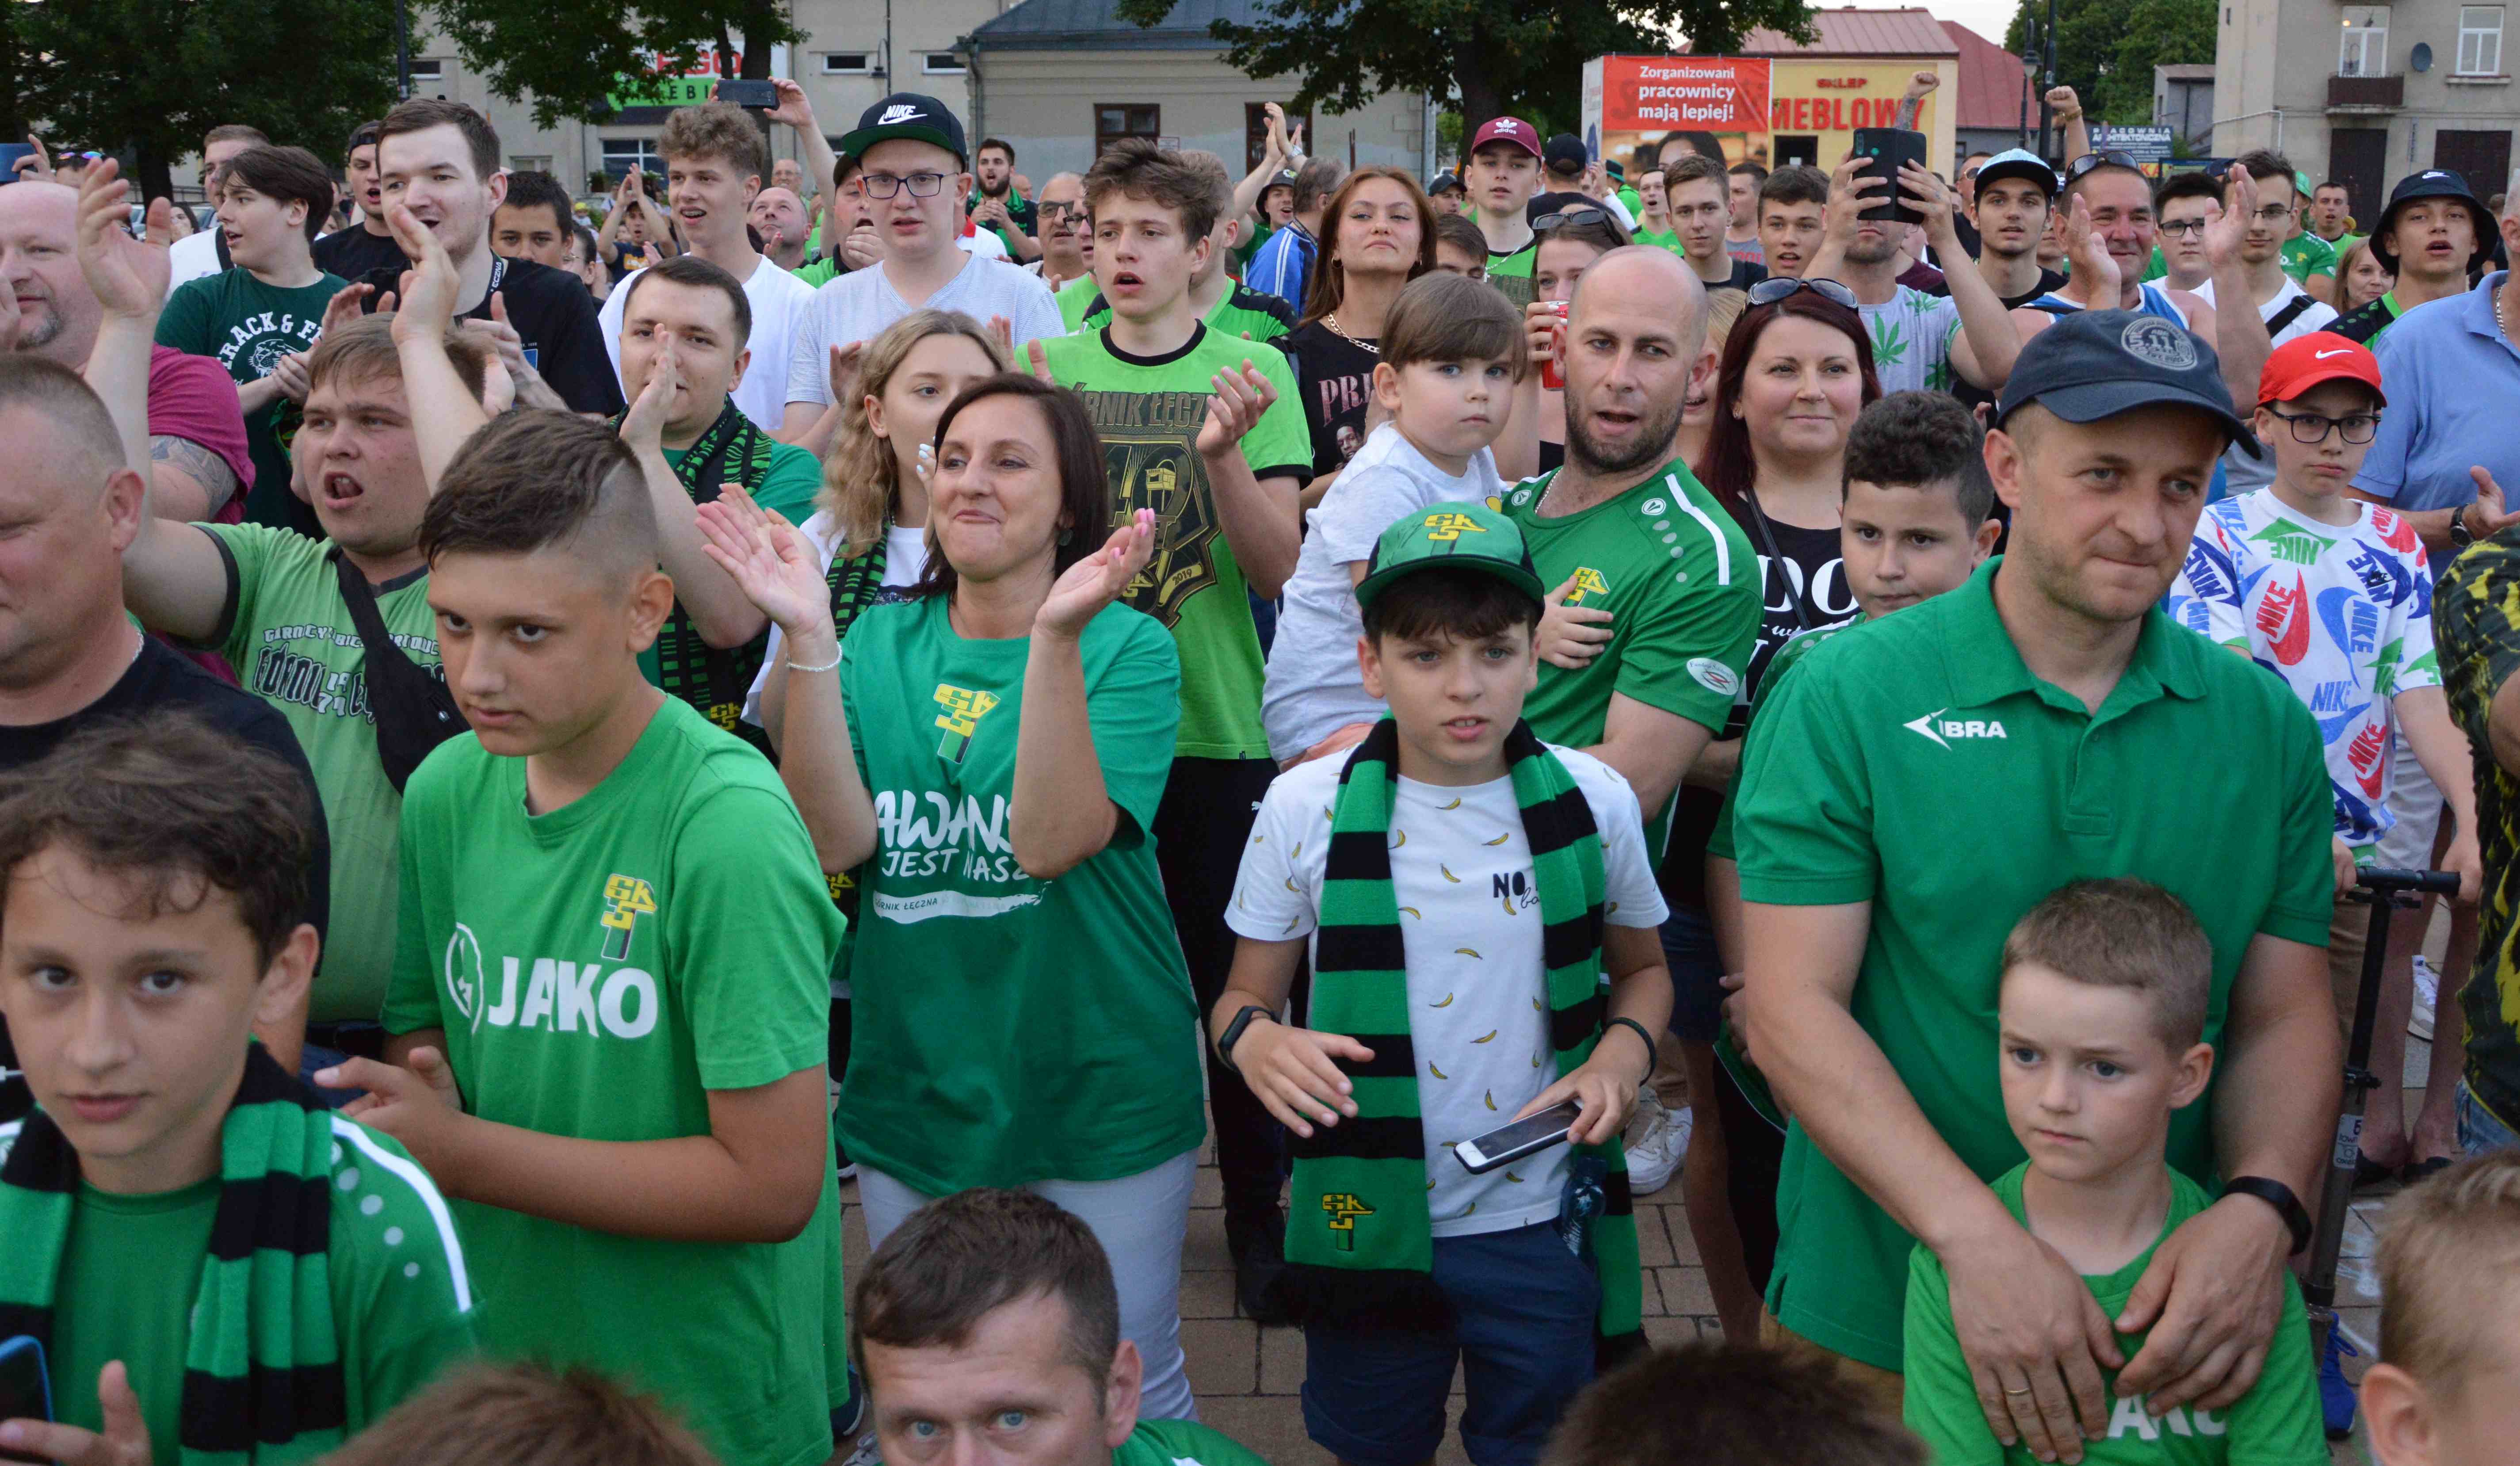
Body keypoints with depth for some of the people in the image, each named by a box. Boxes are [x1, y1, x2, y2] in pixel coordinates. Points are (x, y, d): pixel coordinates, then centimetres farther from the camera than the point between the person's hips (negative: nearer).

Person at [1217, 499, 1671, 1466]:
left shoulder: (1593, 802, -5)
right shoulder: (1305, 807, -8)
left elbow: (1642, 969, 11)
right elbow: (1243, 997, 1)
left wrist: (1623, 1053, -10)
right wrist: (1253, 1038, -22)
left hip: (1543, 1228, 0)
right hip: (1368, 1224, 0)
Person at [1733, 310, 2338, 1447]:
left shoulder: (2264, 724, -1)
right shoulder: (1847, 696, -11)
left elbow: (2286, 1013, 1)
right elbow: (1792, 1009, -15)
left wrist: (2261, 1210, -19)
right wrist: (1978, 1236, -26)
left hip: (2170, 1326, 3)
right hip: (1874, 1310, -2)